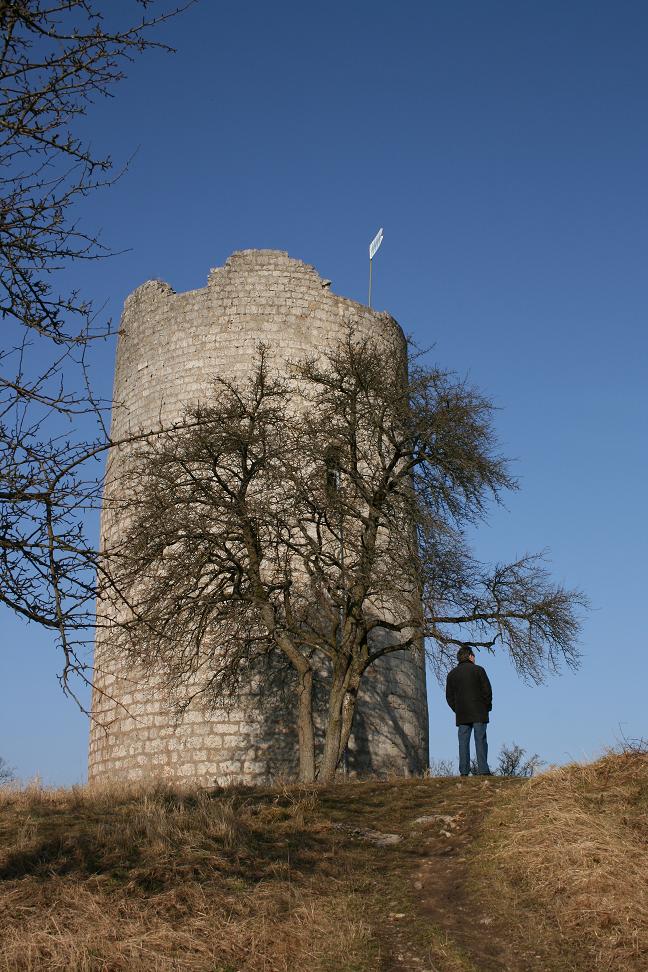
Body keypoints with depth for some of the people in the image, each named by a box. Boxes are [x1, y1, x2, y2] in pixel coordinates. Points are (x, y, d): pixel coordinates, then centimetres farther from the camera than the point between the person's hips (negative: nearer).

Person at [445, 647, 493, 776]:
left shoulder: (452, 674, 11)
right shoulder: (478, 670, 0)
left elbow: (449, 697, 10)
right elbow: (487, 691, -4)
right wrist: (487, 707, 7)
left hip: (461, 715, 3)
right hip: (479, 713, -3)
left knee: (463, 743, 2)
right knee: (481, 741, -3)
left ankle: (464, 772, -2)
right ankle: (483, 771, -8)